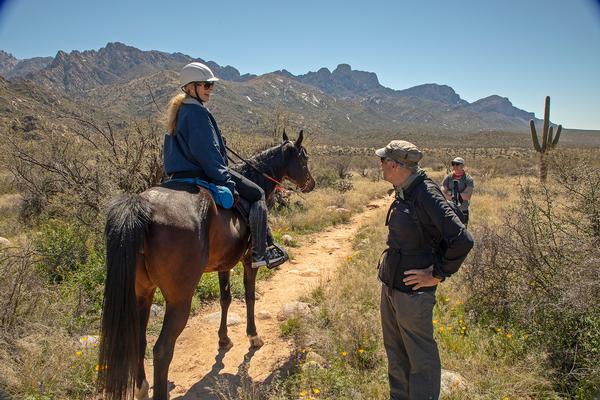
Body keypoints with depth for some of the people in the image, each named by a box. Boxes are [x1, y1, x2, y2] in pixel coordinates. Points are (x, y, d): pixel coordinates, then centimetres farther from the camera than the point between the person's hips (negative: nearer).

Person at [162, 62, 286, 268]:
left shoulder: (178, 111, 15)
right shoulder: (197, 112, -16)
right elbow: (207, 153, -22)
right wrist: (227, 181, -19)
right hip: (202, 174, -11)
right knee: (257, 194, -3)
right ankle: (260, 252, -5)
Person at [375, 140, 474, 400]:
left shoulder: (426, 195, -22)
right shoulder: (403, 194, 5)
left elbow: (462, 240, -26)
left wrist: (438, 275, -17)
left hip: (413, 291, -9)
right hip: (390, 284, 9)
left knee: (421, 358, 9)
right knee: (395, 352, 23)